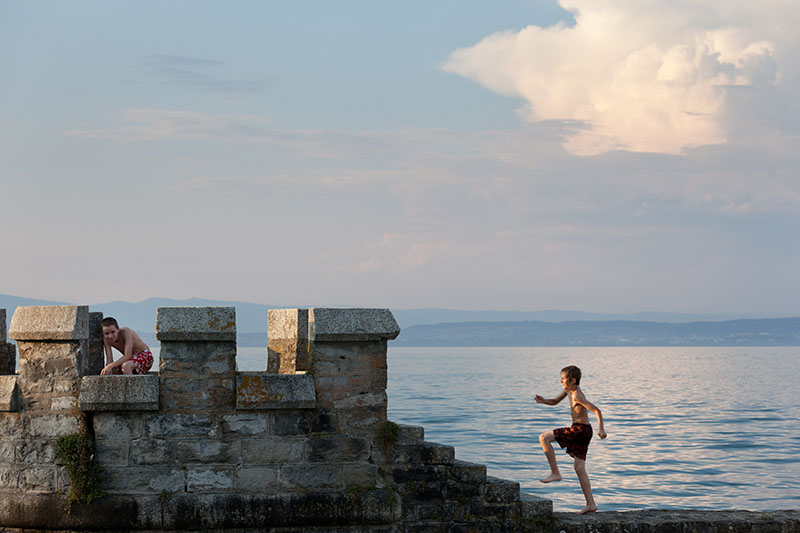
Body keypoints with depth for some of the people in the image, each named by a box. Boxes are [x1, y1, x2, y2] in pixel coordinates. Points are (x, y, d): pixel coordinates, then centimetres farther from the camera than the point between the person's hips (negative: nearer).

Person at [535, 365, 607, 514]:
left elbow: (596, 410, -20)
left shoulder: (577, 396, -16)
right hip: (580, 431, 10)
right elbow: (554, 402, 25)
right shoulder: (568, 390, 12)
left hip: (580, 429, -10)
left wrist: (601, 429, -25)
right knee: (579, 468, 8)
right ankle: (590, 504, 5)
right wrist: (543, 401, 4)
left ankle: (555, 473, -10)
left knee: (544, 438, -11)